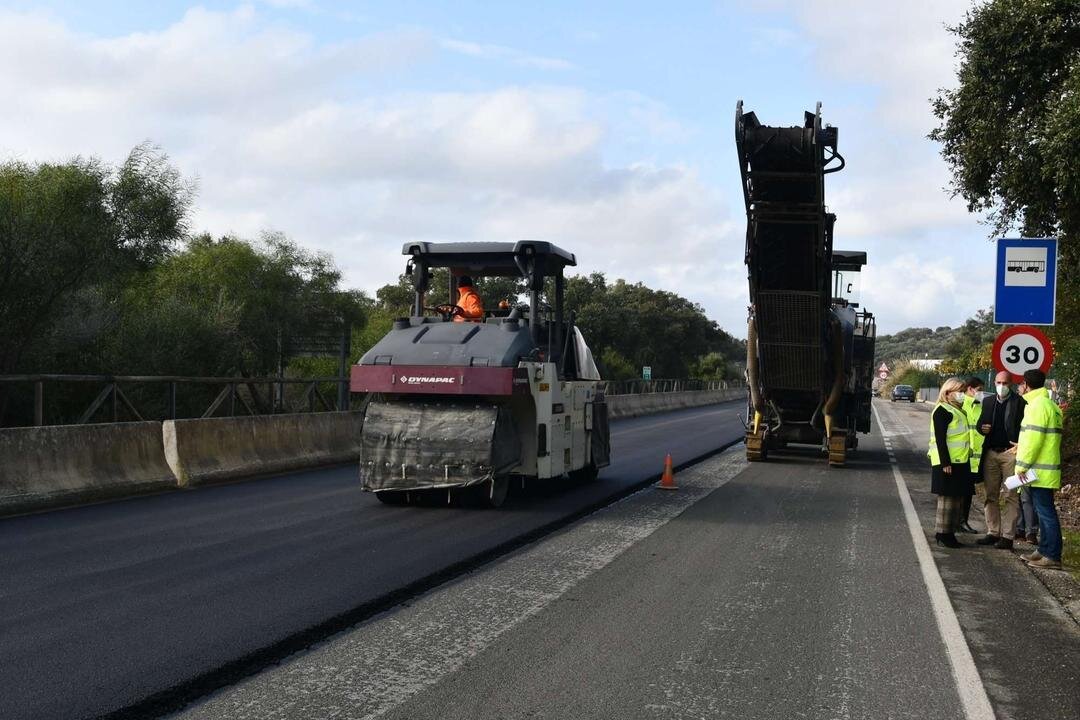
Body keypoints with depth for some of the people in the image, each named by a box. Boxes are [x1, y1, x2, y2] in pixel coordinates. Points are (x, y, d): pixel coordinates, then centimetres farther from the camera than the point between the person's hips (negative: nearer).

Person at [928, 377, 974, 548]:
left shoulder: (958, 410, 18)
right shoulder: (942, 411, -10)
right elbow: (940, 439, -16)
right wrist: (945, 463, -20)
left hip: (960, 462, 9)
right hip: (947, 463, -9)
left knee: (957, 499, 11)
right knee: (948, 498, -5)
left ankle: (949, 533, 18)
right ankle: (943, 534, 2)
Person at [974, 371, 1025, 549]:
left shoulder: (1020, 403, -3)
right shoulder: (988, 402, 13)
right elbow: (979, 424, 20)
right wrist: (982, 428, -3)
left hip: (1011, 453, -6)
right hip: (990, 453, 6)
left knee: (1011, 497, -2)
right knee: (990, 495, 10)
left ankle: (1008, 536, 1)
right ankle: (993, 533, 18)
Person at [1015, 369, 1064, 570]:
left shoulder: (1038, 405, -15)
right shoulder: (1051, 405, 16)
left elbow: (1033, 439, -20)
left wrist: (1022, 465, -15)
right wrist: (1022, 448, 28)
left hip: (1040, 470, -10)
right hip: (1047, 469, 10)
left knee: (1046, 512, -8)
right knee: (1044, 511, 15)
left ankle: (1052, 556, -6)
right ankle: (1044, 551, 23)